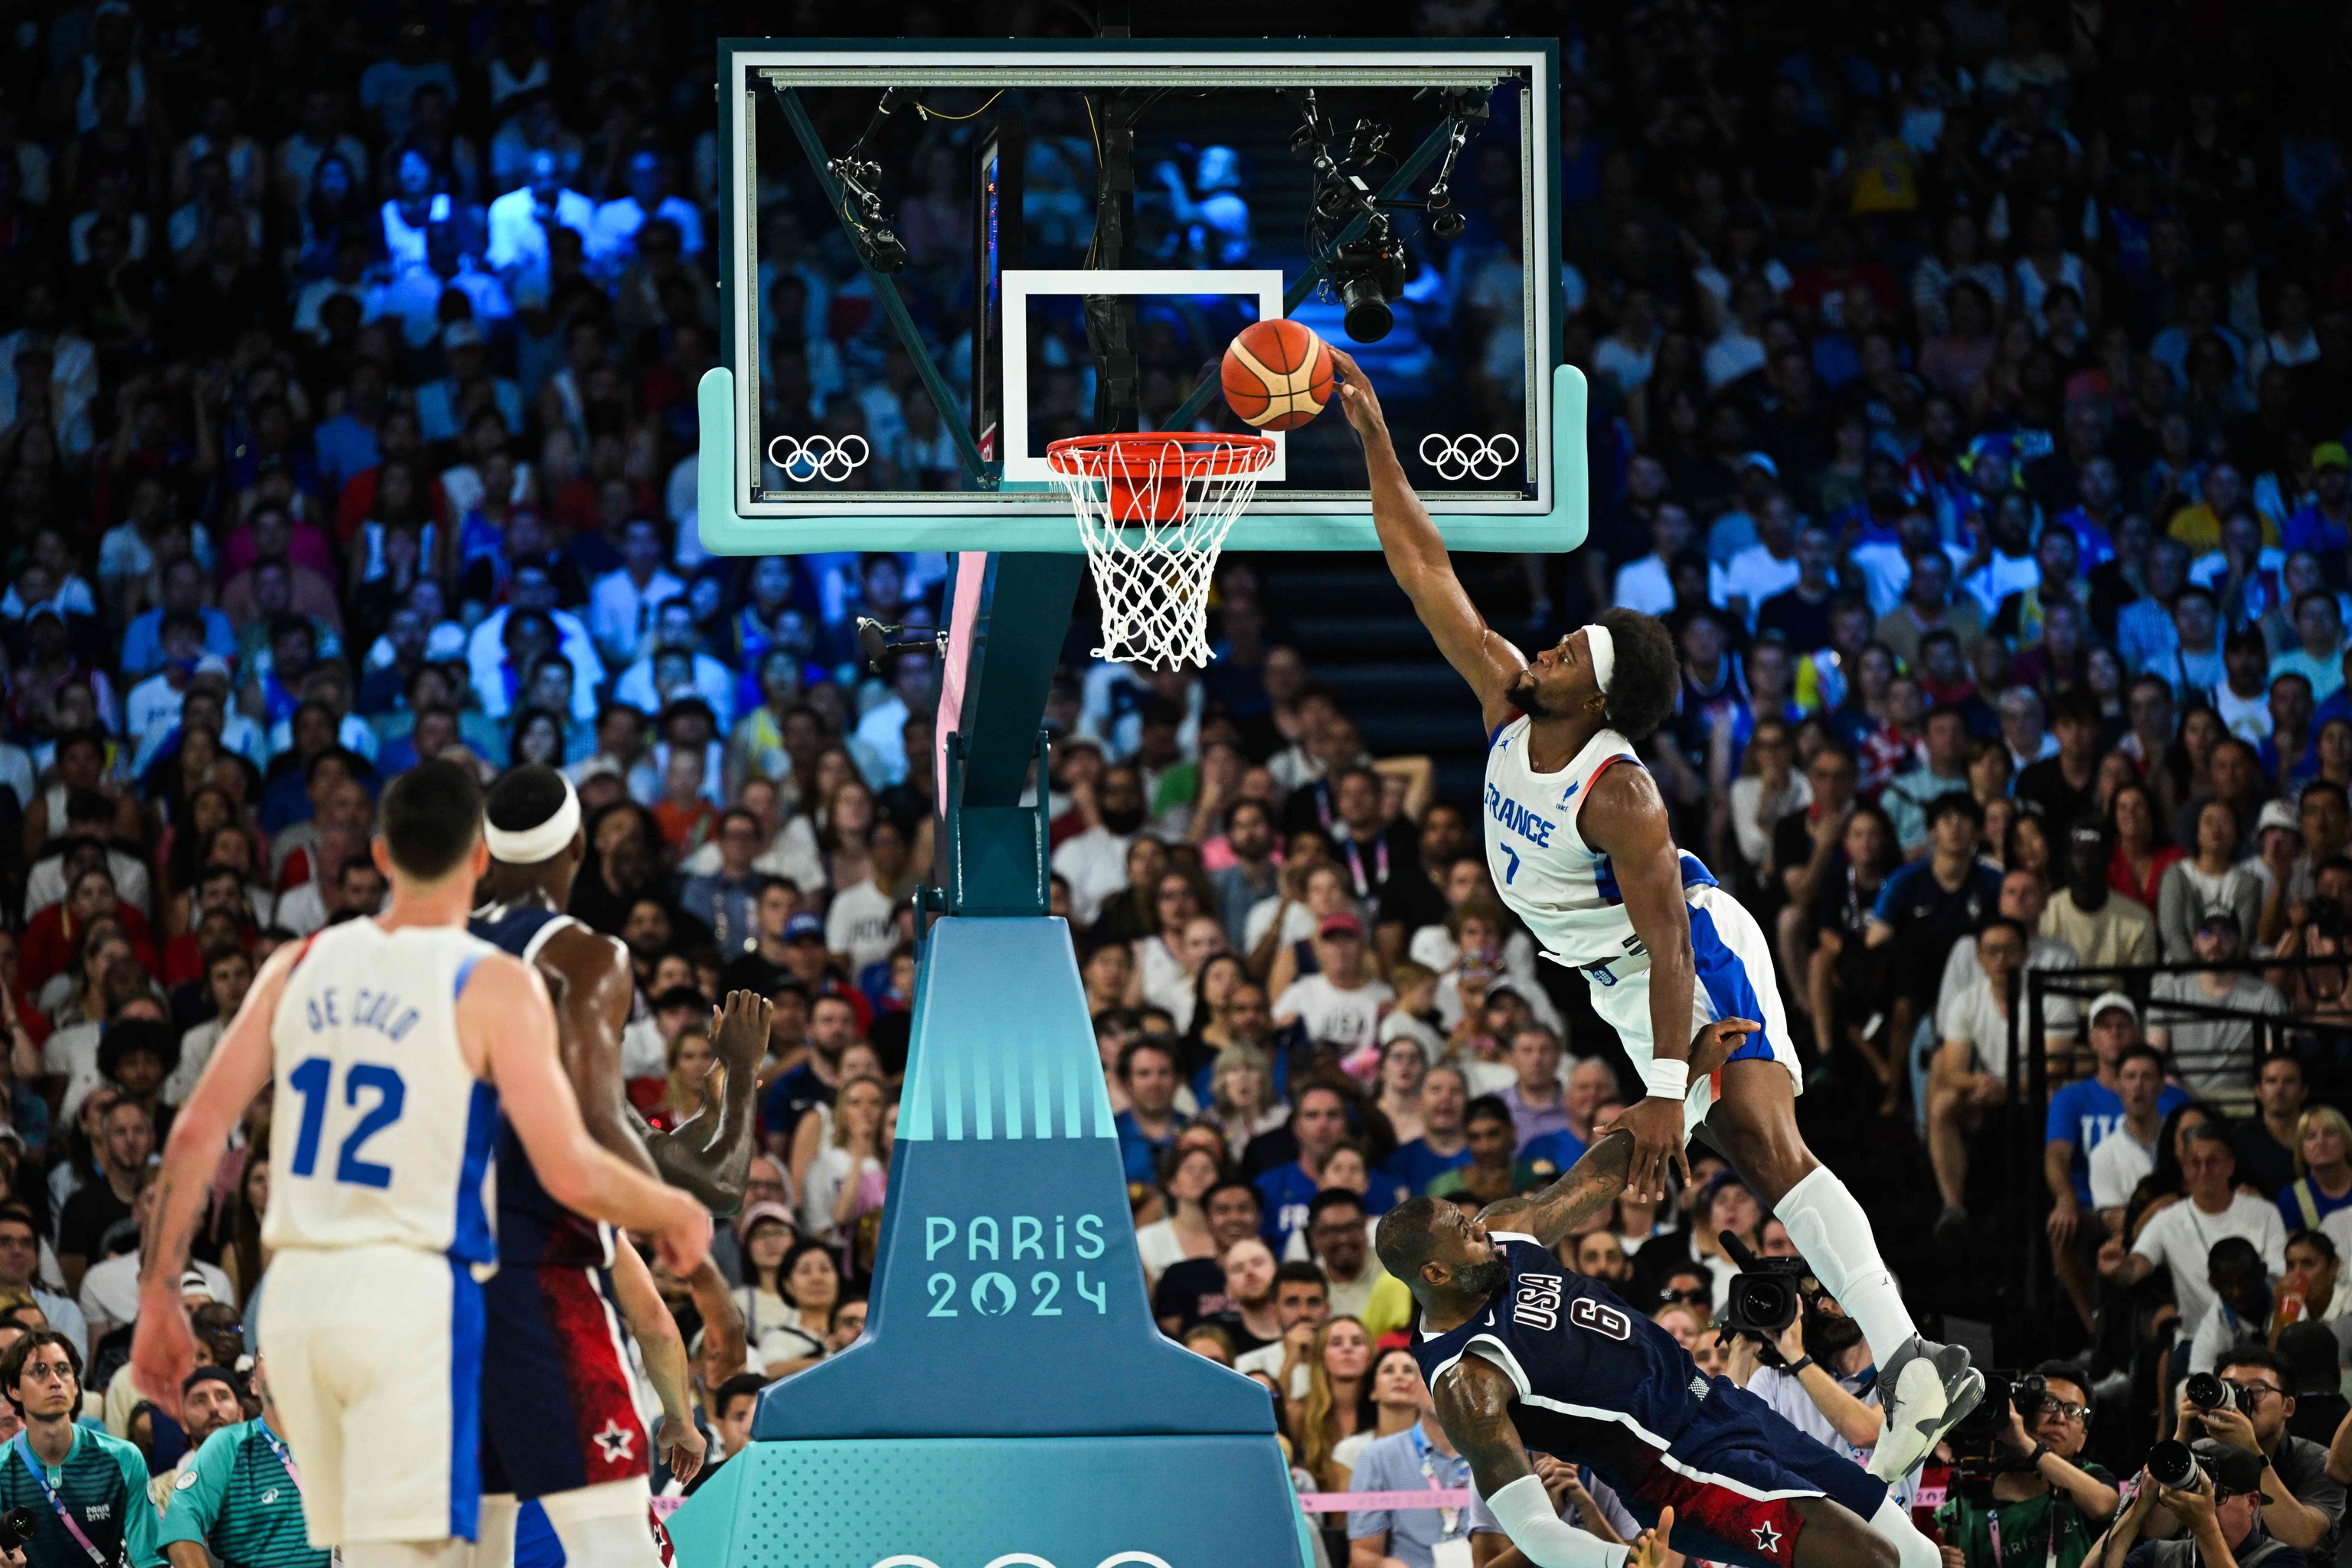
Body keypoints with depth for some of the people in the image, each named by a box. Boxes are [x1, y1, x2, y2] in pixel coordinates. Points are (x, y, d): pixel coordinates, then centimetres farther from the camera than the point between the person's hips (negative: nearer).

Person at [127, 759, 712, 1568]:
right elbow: (571, 1173, -11)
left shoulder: (301, 966, 9)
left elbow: (196, 1132, 5)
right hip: (410, 1291, -5)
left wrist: (160, 1295, 11)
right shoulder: (494, 986, -6)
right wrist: (675, 1215, 7)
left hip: (296, 1289, 6)